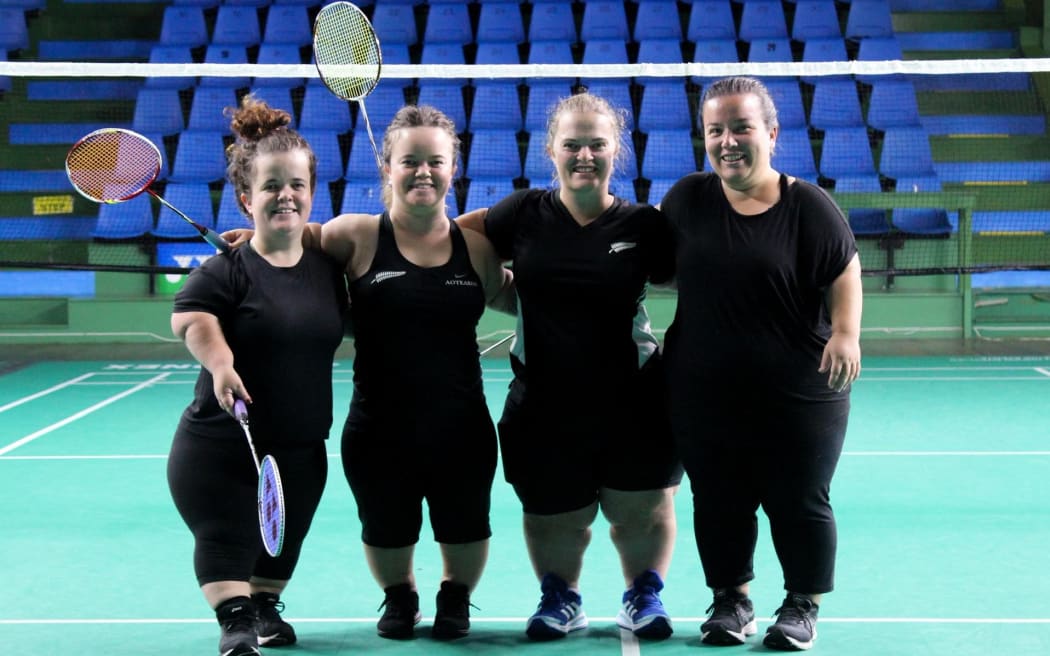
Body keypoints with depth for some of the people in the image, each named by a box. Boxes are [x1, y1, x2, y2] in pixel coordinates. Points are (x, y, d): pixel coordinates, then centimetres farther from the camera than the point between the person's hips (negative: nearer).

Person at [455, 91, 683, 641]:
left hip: (632, 403, 0)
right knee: (554, 518, 10)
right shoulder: (524, 214, -2)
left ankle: (644, 596, 32)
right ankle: (559, 597, 35)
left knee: (642, 510, 8)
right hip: (545, 405, 1)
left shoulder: (643, 225, -4)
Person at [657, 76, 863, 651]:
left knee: (799, 502, 7)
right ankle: (730, 598, 30)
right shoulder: (687, 199, 3)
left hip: (798, 397, -3)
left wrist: (846, 332, -16)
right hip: (704, 395, 3)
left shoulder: (808, 205, -7)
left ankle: (803, 605, 25)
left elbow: (844, 274, -2)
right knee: (718, 503, 12)